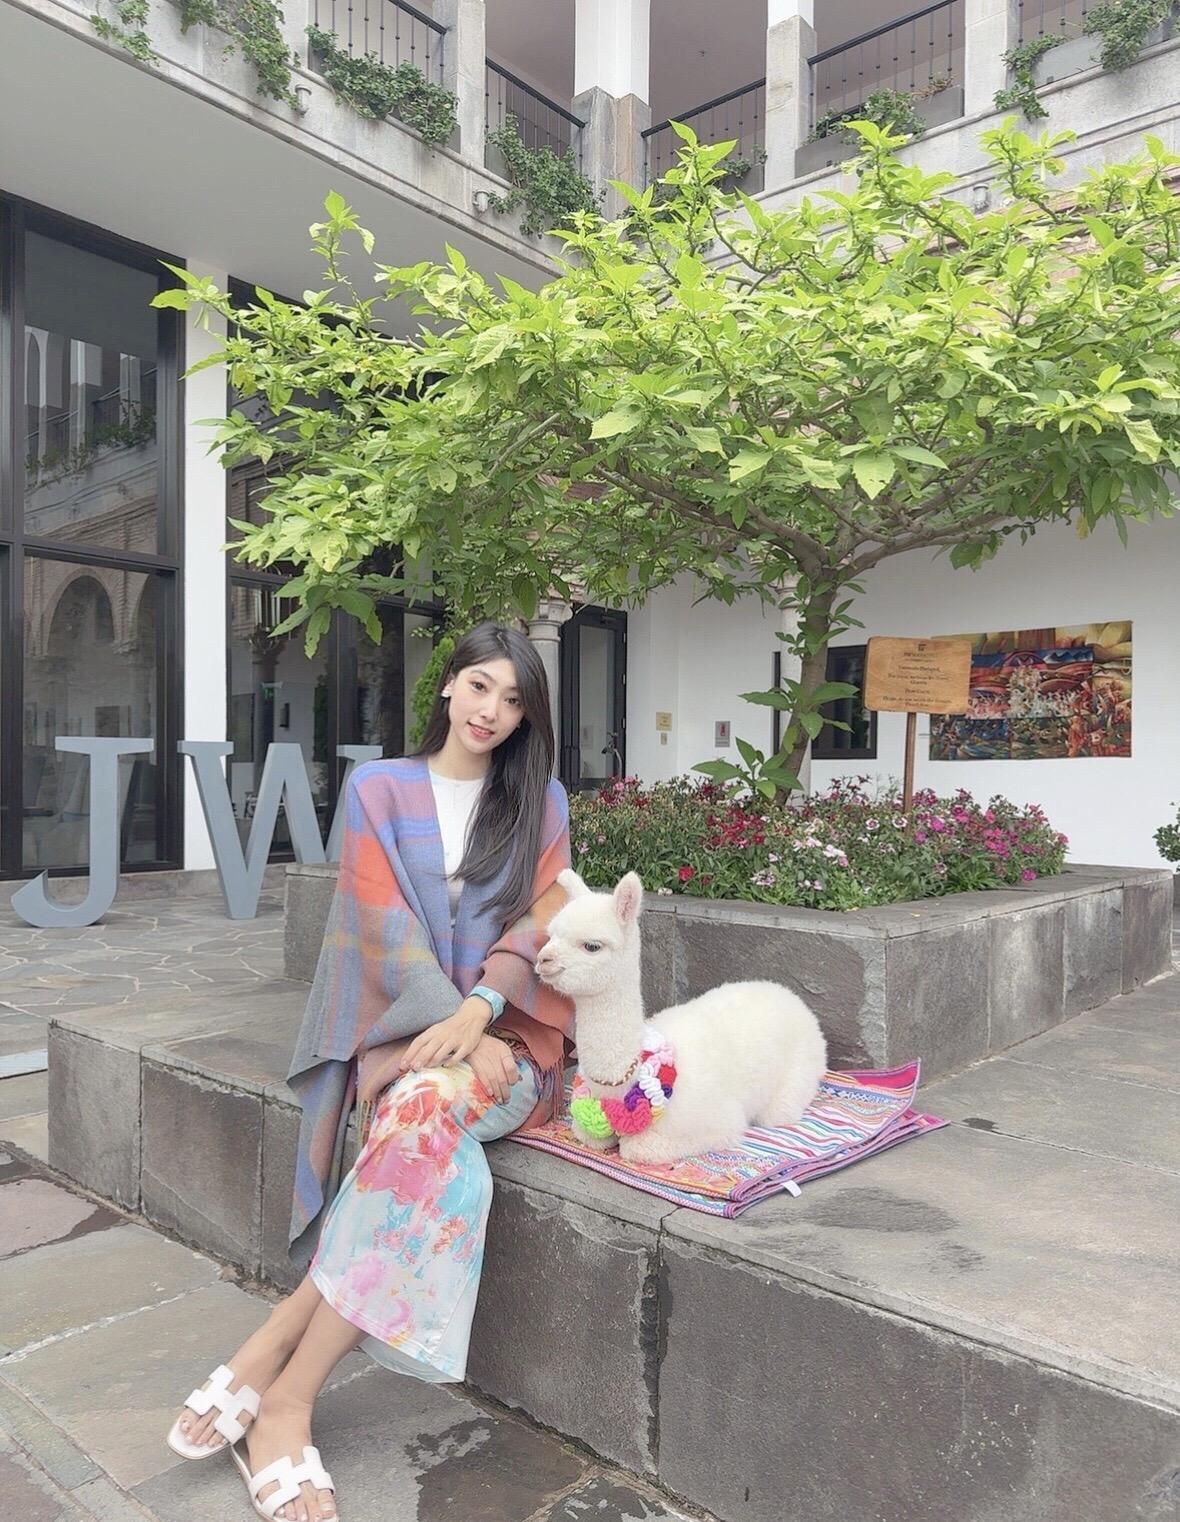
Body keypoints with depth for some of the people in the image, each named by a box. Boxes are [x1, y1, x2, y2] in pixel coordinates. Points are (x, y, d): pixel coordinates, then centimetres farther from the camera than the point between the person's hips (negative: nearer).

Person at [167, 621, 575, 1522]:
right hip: (401, 1018, 0)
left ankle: (271, 1361, -23)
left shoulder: (541, 801, 11)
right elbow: (388, 923, -2)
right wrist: (448, 1021, -17)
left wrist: (477, 1012, -17)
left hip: (507, 1029, 1)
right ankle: (288, 1404, -22)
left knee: (426, 1107, -33)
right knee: (428, 1140, -33)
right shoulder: (379, 790, 8)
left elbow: (539, 922, 1)